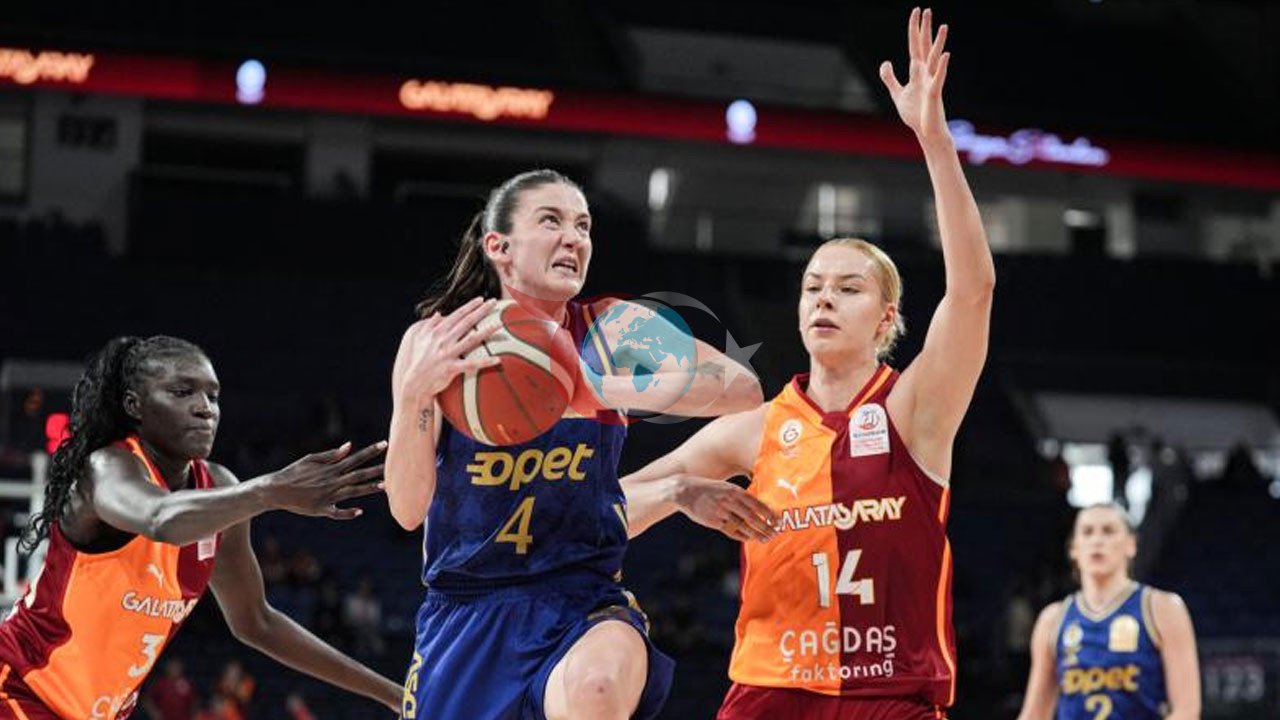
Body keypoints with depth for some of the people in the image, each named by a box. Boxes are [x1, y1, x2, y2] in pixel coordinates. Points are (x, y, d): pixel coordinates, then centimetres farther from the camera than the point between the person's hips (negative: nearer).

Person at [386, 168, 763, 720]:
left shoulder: (610, 330, 0)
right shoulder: (436, 343, -2)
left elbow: (742, 389, -14)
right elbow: (407, 509, -8)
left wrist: (602, 388, -25)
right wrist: (415, 393, -24)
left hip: (582, 607, -2)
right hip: (464, 611, 2)